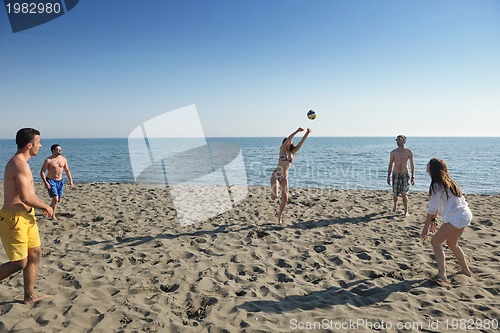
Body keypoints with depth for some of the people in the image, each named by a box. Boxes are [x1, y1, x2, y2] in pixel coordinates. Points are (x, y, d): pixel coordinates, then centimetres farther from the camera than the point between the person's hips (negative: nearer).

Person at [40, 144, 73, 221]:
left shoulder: (64, 159, 3)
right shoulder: (48, 160, -12)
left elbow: (67, 170, 13)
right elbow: (42, 172, -11)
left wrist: (70, 180, 5)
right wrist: (45, 182, -21)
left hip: (60, 181, 6)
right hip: (51, 181, -6)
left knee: (59, 200, 11)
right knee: (55, 199, -15)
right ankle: (53, 216, 1)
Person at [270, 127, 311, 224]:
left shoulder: (293, 152, 7)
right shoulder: (282, 149, -4)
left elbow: (301, 142, -2)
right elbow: (287, 139, -20)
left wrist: (307, 133, -13)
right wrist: (296, 131, -26)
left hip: (284, 177, 5)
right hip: (276, 175, -5)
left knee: (285, 198, 1)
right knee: (275, 196, -23)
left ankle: (280, 216, 21)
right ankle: (273, 192, 14)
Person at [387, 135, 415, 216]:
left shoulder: (409, 152, -2)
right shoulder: (393, 152, -1)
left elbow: (412, 165, 5)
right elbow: (390, 165, 6)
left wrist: (413, 177, 1)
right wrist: (388, 177, 5)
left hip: (405, 175, -1)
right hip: (396, 175, 1)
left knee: (404, 194, -6)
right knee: (395, 194, 7)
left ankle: (406, 211, 10)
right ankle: (395, 206, 37)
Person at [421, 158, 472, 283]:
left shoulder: (437, 185, -17)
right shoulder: (447, 182, 13)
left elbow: (432, 209, -16)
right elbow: (438, 204, 17)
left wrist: (426, 227, -10)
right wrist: (433, 220, 19)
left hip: (457, 217, -10)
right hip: (464, 215, 10)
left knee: (435, 241, -10)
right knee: (452, 243, 25)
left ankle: (442, 275, -16)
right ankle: (465, 270, 39)